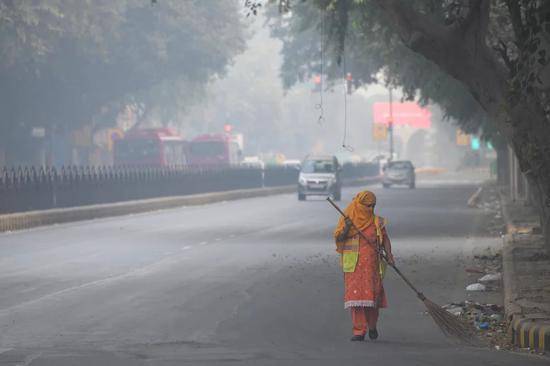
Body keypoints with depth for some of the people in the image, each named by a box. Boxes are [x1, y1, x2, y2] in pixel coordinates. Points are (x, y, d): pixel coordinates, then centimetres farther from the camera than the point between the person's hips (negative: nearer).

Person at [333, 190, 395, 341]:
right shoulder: (347, 219, 3)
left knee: (372, 293, -1)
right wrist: (346, 228, -17)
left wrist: (389, 254, -7)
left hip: (371, 263, 1)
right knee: (355, 294, -8)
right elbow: (338, 238, 1)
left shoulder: (376, 221, 8)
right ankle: (359, 331, -7)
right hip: (353, 265, -1)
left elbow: (385, 239, 8)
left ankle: (372, 326, 23)